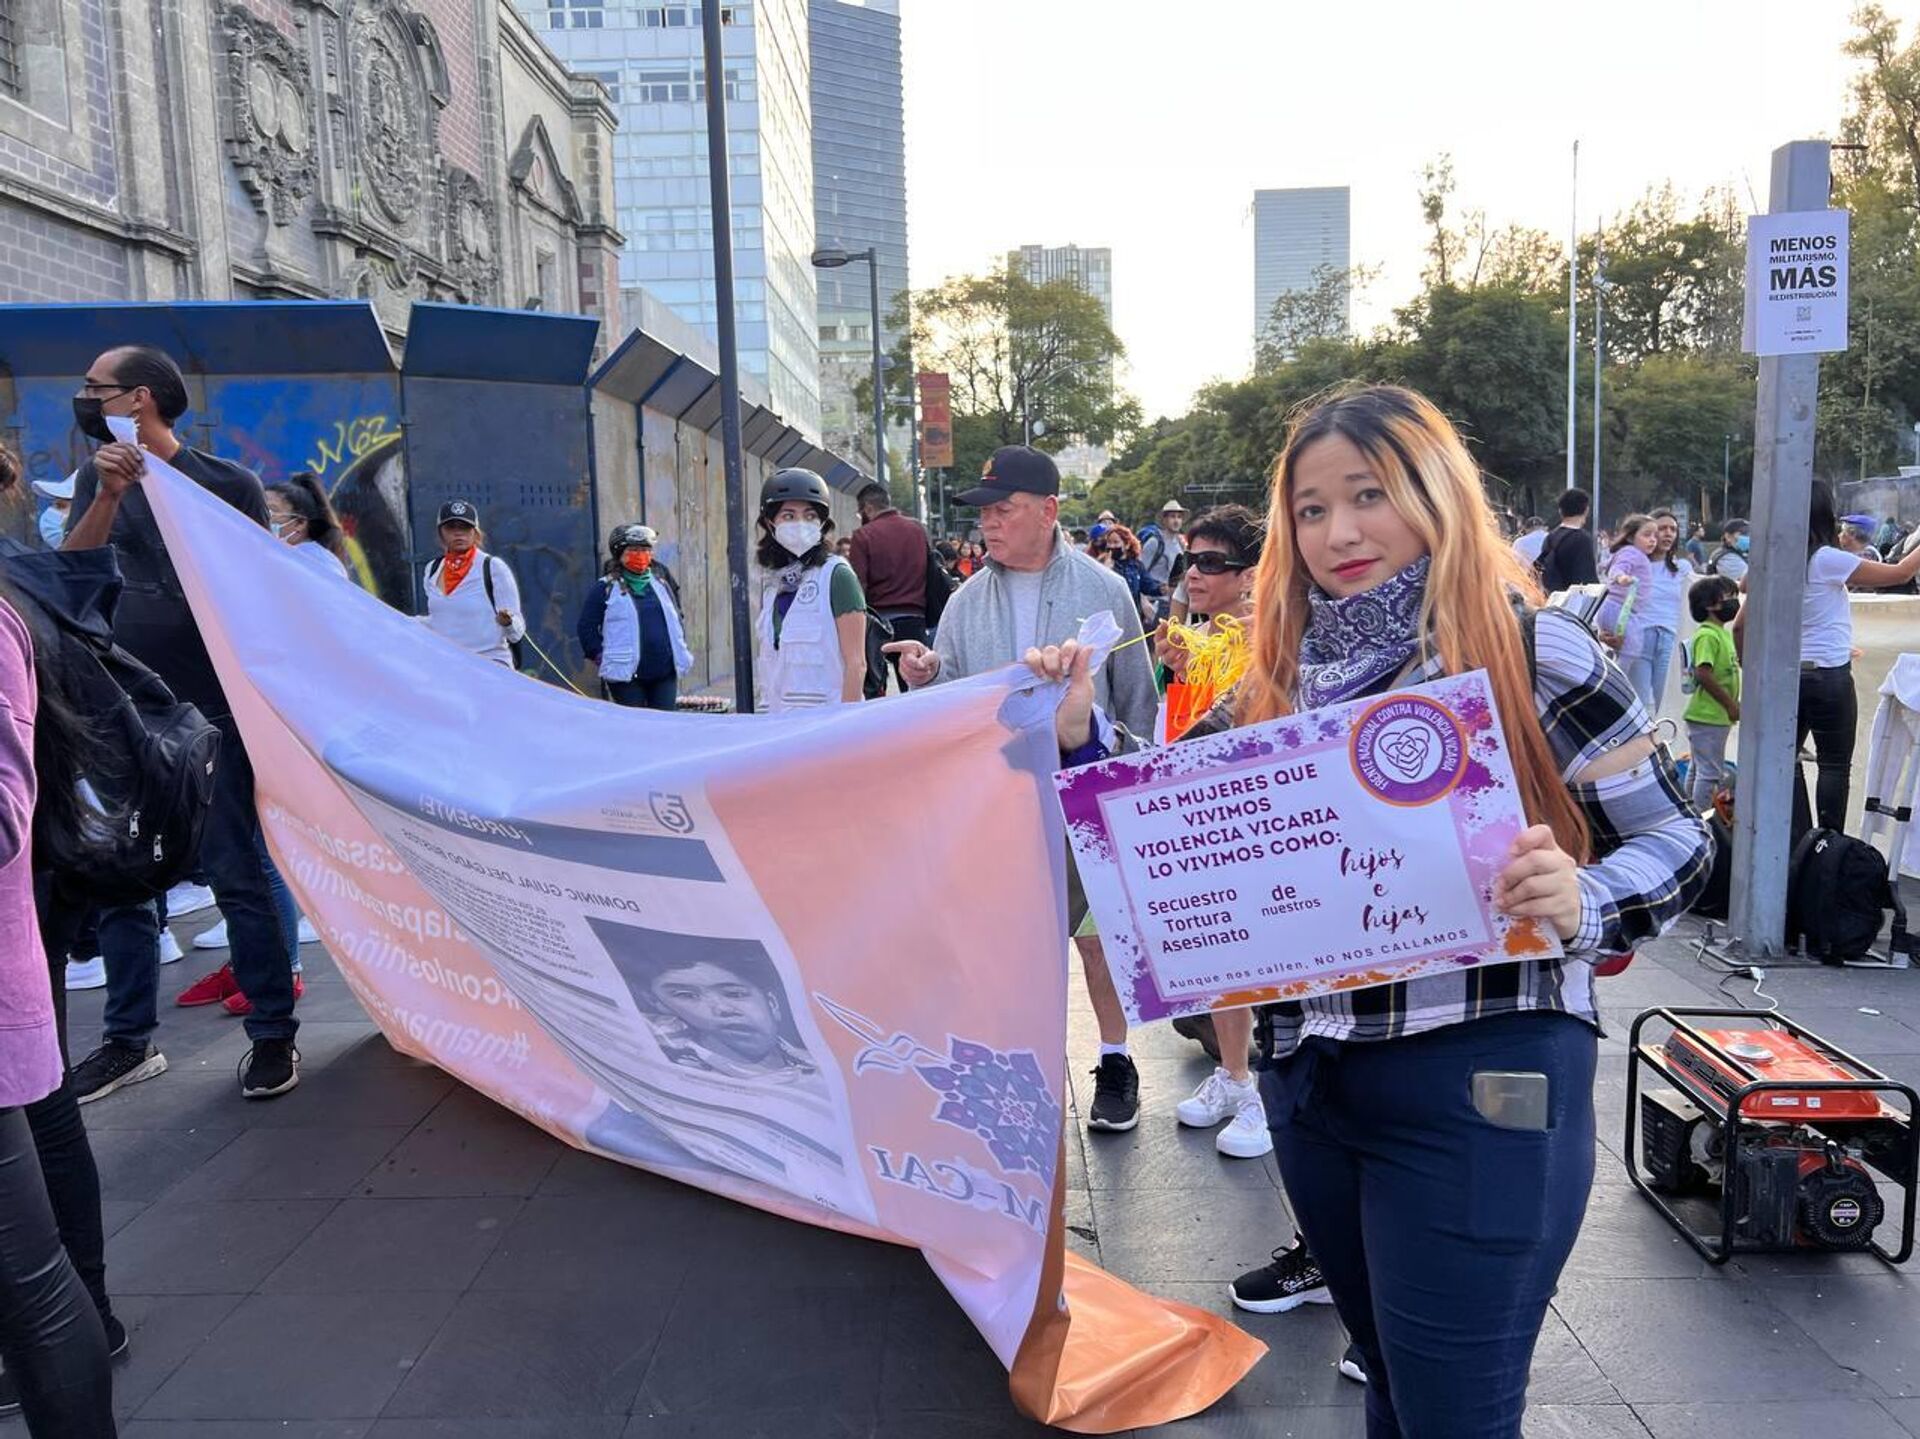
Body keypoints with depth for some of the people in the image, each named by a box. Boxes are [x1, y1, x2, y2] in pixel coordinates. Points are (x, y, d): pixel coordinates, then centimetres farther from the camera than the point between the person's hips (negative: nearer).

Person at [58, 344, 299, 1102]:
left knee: (237, 876, -1)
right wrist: (109, 496, -22)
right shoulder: (100, 478, 8)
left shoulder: (228, 483, -4)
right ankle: (131, 1039, 21)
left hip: (212, 713, -5)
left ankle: (274, 1034, 8)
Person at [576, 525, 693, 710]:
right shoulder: (605, 588, -1)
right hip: (626, 674, -4)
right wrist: (600, 656, -4)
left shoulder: (662, 579, 12)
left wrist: (681, 649, 13)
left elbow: (676, 616, 21)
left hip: (665, 673, 4)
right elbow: (586, 627, 2)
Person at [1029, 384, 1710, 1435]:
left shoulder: (1534, 651, -10)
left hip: (1481, 1079, -5)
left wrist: (1579, 905, -26)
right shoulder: (1287, 672, 5)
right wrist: (1080, 734, -7)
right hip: (1309, 1073, 6)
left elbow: (1672, 842, -5)